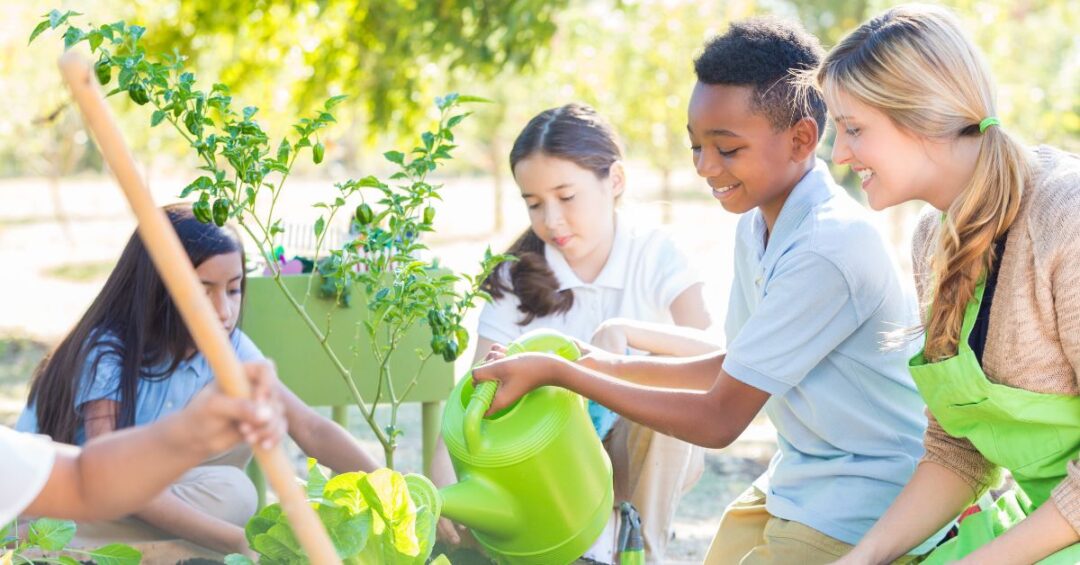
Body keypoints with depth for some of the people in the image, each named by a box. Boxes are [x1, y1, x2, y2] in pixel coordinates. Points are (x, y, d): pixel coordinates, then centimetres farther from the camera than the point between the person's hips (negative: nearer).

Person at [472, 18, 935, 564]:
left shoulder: (829, 249, -25)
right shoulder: (755, 227, 3)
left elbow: (719, 420, -20)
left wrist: (558, 372, -16)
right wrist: (612, 365, 7)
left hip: (860, 514, -8)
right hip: (793, 481, 8)